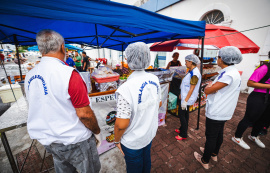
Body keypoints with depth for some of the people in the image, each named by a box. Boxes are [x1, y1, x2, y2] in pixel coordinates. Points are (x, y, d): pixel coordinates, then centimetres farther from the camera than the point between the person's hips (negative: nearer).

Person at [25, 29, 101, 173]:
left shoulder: (29, 76, -3)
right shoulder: (69, 74, -27)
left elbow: (37, 110, 8)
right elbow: (84, 114, -25)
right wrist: (97, 131, -8)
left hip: (48, 142, 7)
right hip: (76, 141, -6)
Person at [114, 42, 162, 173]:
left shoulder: (126, 89, -33)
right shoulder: (154, 79, -12)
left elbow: (121, 124, -27)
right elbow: (159, 104, 2)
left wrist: (117, 140, -7)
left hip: (133, 141, -5)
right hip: (150, 132, 6)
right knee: (146, 159, 32)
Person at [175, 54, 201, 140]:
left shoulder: (195, 74, -22)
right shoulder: (191, 71, 8)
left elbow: (191, 89, -23)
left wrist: (185, 101, -22)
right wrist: (181, 94, 20)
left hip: (188, 98, -9)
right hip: (185, 96, 10)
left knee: (181, 114, -1)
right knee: (185, 113, 19)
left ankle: (183, 135, 16)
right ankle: (182, 129, 36)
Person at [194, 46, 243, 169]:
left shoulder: (228, 74, -25)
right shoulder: (234, 72, 7)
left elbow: (207, 91, -24)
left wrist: (208, 86, -6)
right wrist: (212, 87, -2)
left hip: (215, 113, -9)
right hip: (224, 112, 9)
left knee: (211, 137, 7)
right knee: (218, 134, 24)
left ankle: (205, 161, 28)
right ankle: (214, 154, 46)